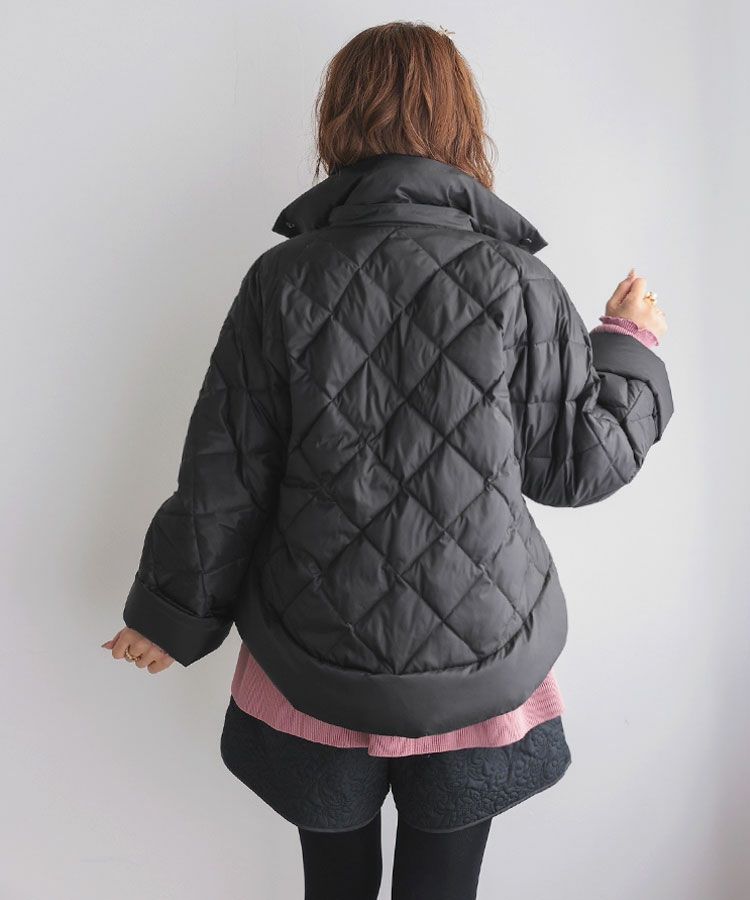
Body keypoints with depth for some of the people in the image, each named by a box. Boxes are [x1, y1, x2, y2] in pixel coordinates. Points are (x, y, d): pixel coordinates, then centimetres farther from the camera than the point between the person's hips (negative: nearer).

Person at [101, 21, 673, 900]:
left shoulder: (282, 278, -10)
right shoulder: (514, 282, -13)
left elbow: (224, 474, -6)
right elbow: (580, 463, -4)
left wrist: (174, 612, 9)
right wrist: (631, 348, 13)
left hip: (315, 662, 1)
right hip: (479, 663, 0)